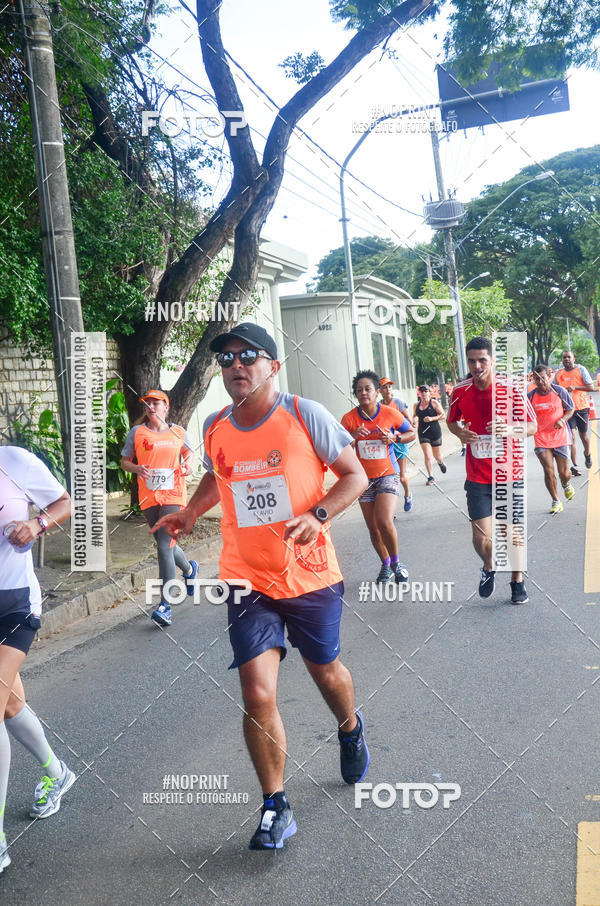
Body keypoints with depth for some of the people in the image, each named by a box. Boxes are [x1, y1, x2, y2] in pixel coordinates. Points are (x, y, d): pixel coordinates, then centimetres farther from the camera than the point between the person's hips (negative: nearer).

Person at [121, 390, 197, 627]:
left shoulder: (178, 432, 6)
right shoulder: (137, 432, 3)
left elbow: (188, 451, 24)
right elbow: (124, 462, 8)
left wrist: (187, 465, 3)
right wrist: (137, 468, -12)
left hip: (173, 495, -2)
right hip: (148, 497, 2)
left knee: (164, 547, -13)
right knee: (164, 544, 14)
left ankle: (165, 605, -10)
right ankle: (189, 568, 47)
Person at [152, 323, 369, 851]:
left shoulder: (306, 416, -11)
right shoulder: (214, 428, 1)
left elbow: (355, 476, -5)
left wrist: (317, 515, -21)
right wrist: (189, 513, 5)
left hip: (311, 575, -2)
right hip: (248, 580, 2)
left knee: (324, 669, 19)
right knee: (257, 694, -6)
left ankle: (351, 730, 55)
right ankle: (276, 808, 16)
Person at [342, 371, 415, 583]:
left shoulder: (390, 414, -4)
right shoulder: (349, 418, -2)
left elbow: (411, 433, 10)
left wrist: (395, 438, -9)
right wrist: (352, 436, -21)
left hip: (387, 475, -2)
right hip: (363, 478, 2)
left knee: (385, 522, -18)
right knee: (373, 529, 8)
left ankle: (396, 563, 6)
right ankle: (386, 566, 30)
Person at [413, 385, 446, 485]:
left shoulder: (434, 403, -3)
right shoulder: (416, 405, 8)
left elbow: (443, 415, -5)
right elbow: (414, 416, 23)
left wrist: (432, 418, -19)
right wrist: (414, 421, 0)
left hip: (435, 431, -2)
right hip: (423, 433, 2)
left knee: (437, 456, 10)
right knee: (427, 456, -12)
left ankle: (441, 462, 47)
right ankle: (430, 477, -5)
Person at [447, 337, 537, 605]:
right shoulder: (460, 392, -4)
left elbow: (532, 426, -3)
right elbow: (451, 421, 15)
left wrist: (509, 429, -25)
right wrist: (460, 432, -9)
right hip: (478, 478, 1)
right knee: (481, 537, -6)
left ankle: (517, 581, 33)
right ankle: (488, 567, 29)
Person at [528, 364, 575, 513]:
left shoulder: (560, 391, -4)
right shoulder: (531, 396, -2)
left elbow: (571, 409, 7)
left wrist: (563, 419, -11)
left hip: (560, 437, 0)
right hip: (541, 440, 0)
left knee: (564, 473, 5)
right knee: (548, 471, -10)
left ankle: (566, 485, 43)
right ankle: (555, 501, 9)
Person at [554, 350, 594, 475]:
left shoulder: (581, 370, -2)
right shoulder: (558, 373, 8)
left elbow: (591, 387, -8)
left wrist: (575, 387, -18)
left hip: (582, 407, -1)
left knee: (583, 434, 12)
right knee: (571, 436, -9)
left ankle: (587, 454, 43)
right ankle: (574, 466, -9)